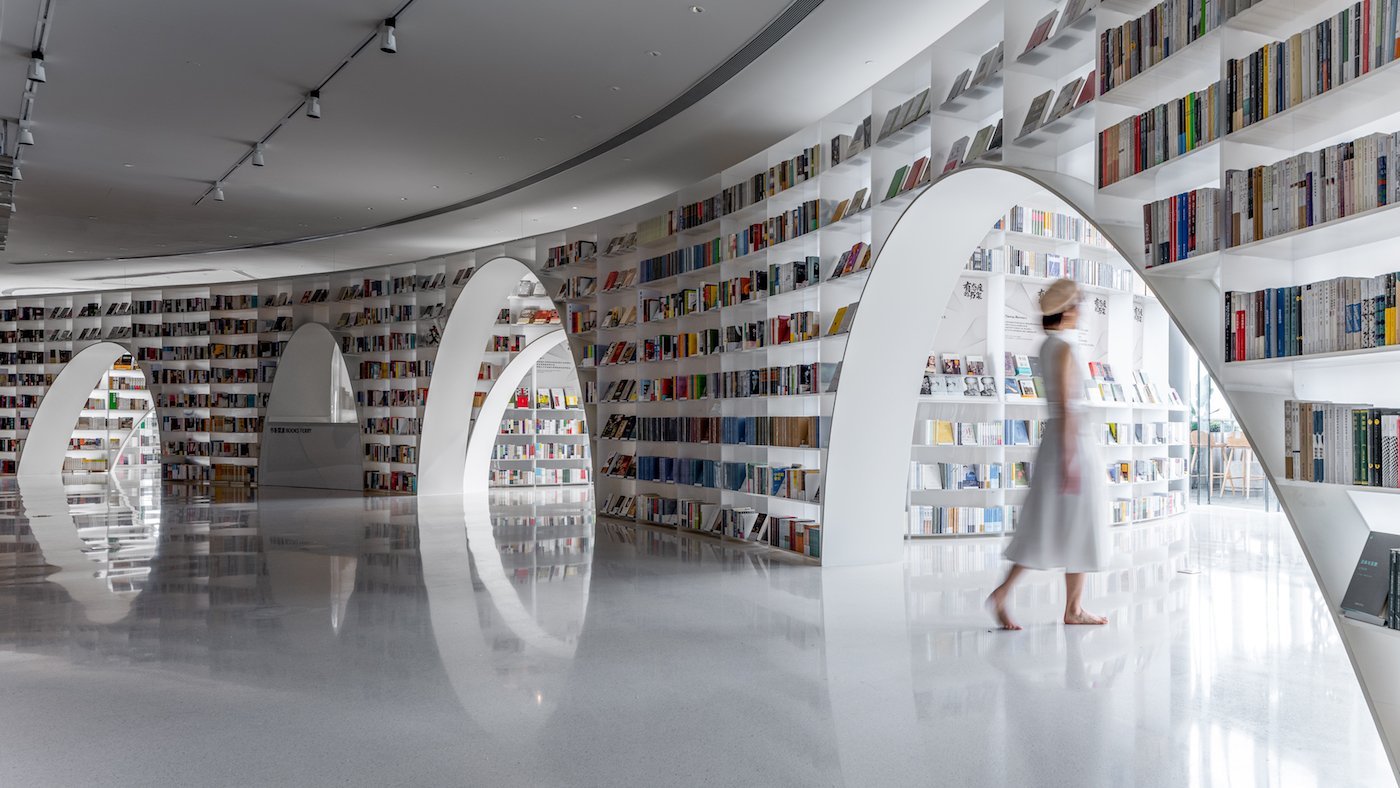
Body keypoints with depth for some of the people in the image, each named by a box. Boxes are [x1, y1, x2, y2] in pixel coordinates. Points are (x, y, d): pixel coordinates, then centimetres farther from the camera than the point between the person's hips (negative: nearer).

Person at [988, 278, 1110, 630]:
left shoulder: (1048, 346, 14)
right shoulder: (1064, 349, -15)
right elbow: (1065, 406, -20)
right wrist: (1069, 460, -21)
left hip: (1055, 438, 9)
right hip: (1074, 439, -9)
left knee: (1045, 526, 8)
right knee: (1080, 527, 3)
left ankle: (1003, 592, 2)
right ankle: (1073, 609, 12)